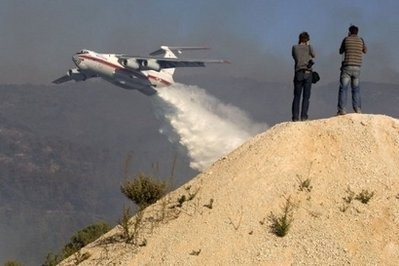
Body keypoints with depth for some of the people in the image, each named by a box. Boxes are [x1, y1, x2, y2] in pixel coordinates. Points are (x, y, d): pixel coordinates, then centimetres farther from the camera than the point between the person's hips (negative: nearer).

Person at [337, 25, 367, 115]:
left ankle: (342, 109, -14)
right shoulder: (361, 40, 6)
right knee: (356, 88, 13)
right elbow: (365, 51, 25)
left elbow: (341, 51, 16)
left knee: (343, 88, -4)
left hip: (347, 67, -3)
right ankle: (357, 109, 5)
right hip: (357, 68, 3)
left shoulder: (346, 39, 0)